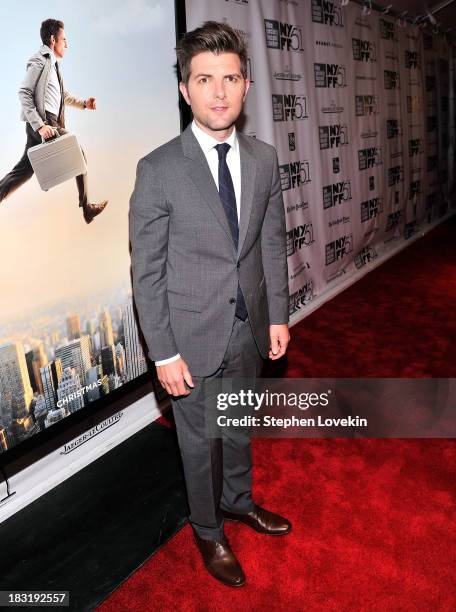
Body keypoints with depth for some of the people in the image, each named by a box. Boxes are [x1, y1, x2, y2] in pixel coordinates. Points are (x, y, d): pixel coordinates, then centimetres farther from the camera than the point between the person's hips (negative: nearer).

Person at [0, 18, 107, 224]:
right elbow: (24, 93, -16)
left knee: (24, 170, 9)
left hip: (43, 125, 9)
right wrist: (40, 125, -24)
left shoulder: (53, 64, 21)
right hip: (43, 123, -9)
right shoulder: (40, 61, -8)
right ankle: (86, 207, 8)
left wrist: (84, 103, 13)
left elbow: (63, 95, 29)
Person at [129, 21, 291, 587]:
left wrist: (278, 316, 5)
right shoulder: (158, 170, -15)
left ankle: (239, 500, 52)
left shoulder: (264, 159, -1)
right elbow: (146, 271, -13)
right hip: (194, 338, -4)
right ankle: (208, 532, 41)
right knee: (200, 442, 15)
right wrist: (164, 353, -13)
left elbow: (272, 243, 6)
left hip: (249, 330, 4)